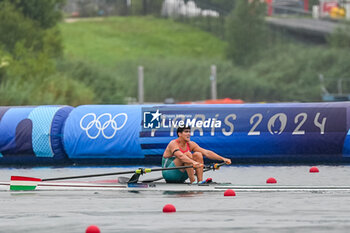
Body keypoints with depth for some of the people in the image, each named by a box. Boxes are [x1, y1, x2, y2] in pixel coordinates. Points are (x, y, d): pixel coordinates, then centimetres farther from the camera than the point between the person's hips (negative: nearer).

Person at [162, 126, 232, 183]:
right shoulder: (173, 144, -17)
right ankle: (193, 181, -29)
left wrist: (223, 159, -13)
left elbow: (206, 152, -3)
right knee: (187, 155, -26)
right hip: (168, 173, -7)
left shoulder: (190, 144, 3)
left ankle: (200, 181, -18)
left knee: (198, 155, -9)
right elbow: (180, 156, -37)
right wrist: (193, 162, -54)